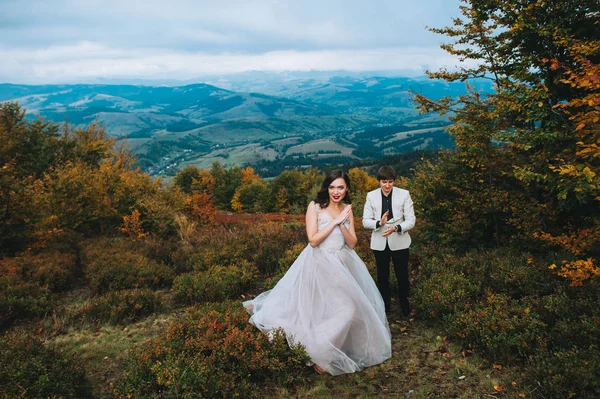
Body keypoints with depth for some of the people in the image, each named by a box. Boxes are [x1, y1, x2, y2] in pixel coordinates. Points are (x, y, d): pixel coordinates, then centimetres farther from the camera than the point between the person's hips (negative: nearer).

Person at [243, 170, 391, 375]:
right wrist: (334, 222, -16)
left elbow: (352, 243, 3)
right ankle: (318, 352, 10)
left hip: (343, 265, 6)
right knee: (321, 309, -8)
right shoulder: (315, 206, -7)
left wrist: (342, 224, -12)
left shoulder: (347, 210, 8)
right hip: (320, 264, -6)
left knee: (351, 307, 8)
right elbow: (313, 240, -14)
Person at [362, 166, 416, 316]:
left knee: (402, 275, 12)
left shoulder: (404, 194, -10)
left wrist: (396, 228, -30)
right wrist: (379, 223, -26)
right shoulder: (371, 196, -5)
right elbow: (365, 221, -6)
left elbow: (411, 220, -11)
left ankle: (404, 303, 37)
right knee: (382, 276, 16)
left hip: (399, 242, -1)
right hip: (380, 243, 1)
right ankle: (384, 305, 37)